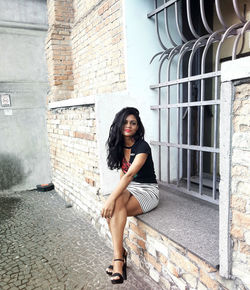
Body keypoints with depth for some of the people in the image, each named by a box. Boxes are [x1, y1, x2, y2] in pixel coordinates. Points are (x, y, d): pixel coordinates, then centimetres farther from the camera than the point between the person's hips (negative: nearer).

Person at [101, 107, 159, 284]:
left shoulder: (142, 147, -18)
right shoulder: (120, 146, 5)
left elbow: (130, 175, -29)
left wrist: (112, 199, -36)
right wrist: (117, 195, 5)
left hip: (148, 191, -6)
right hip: (129, 188, 6)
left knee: (113, 208, -29)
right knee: (116, 203, -28)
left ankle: (118, 256, -16)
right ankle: (120, 254, -18)